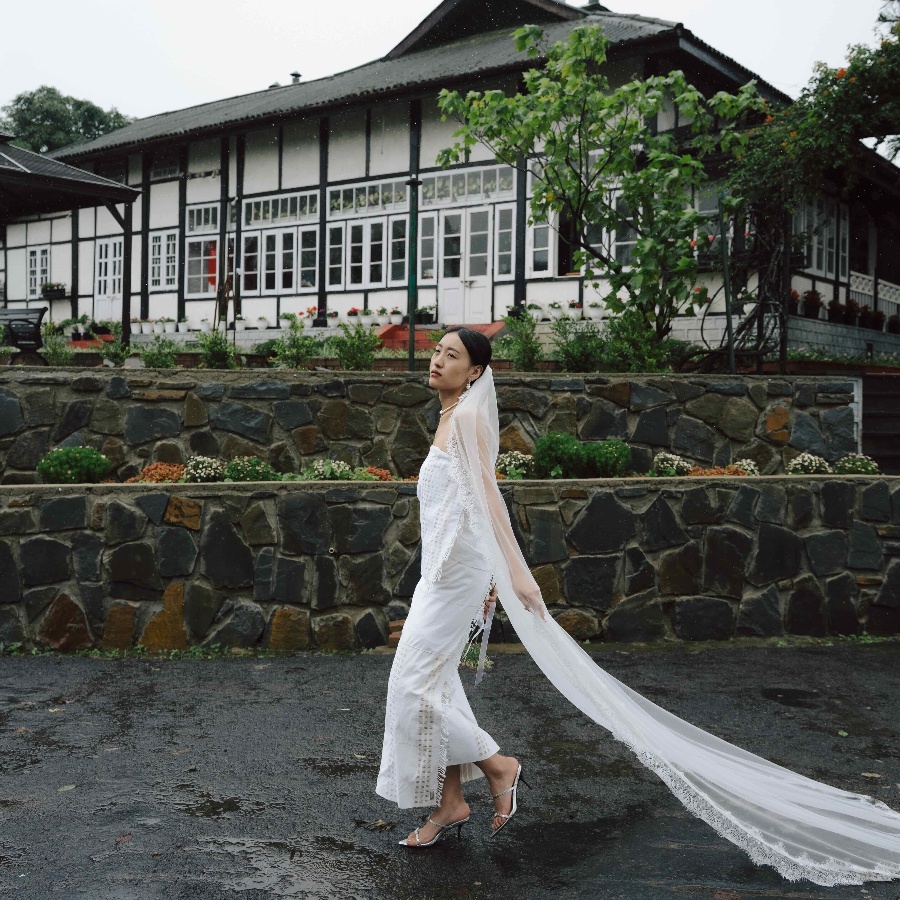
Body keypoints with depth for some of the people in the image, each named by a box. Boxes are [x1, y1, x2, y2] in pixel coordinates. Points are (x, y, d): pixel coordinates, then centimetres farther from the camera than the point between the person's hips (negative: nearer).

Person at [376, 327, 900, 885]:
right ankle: (450, 804, 19)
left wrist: (515, 570, -30)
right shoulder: (450, 419, 17)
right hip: (443, 568, 10)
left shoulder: (467, 416, -11)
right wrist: (488, 582, 24)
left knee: (416, 687, -8)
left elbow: (486, 492, -22)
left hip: (456, 567, -10)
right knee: (434, 685, 11)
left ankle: (498, 767, 6)